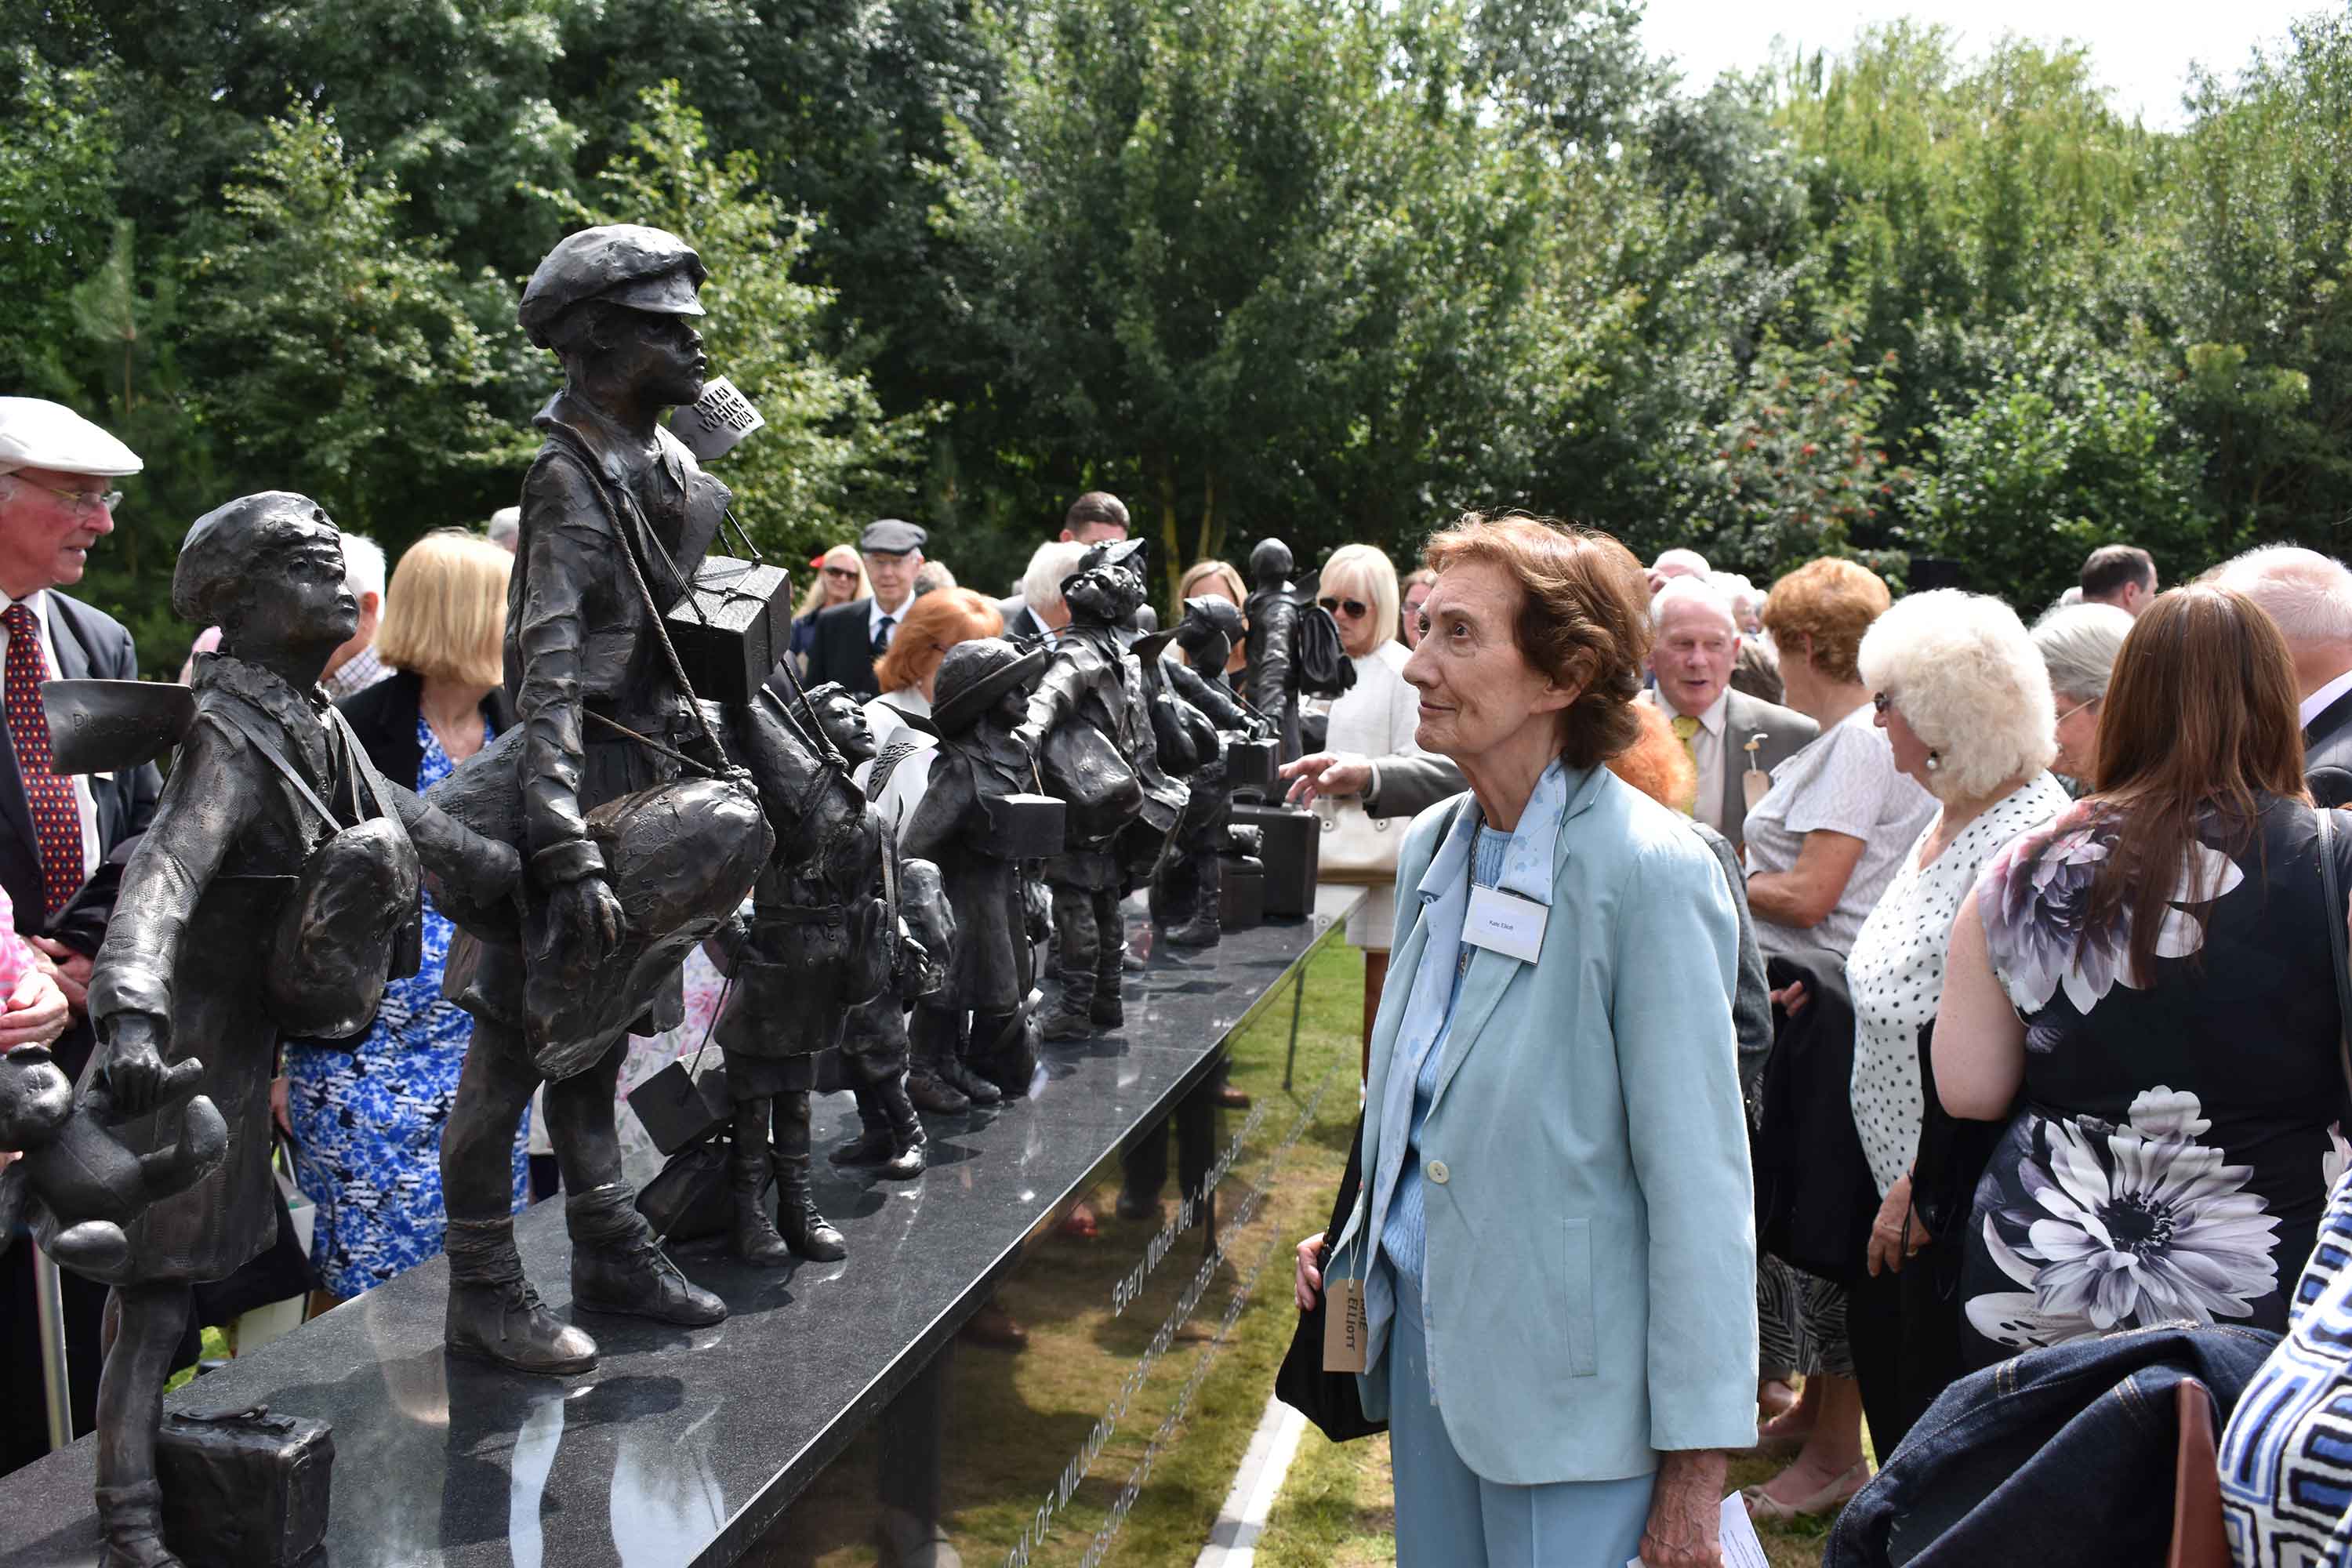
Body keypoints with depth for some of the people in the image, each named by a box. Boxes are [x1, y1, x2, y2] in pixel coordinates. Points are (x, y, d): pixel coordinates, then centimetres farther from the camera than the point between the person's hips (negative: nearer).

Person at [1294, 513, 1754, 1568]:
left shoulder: (1648, 870, -18)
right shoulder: (1433, 846, 5)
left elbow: (1699, 1184, -18)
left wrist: (1695, 1467, -16)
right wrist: (1359, 1239, 8)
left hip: (1565, 1382, -7)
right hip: (1422, 1333, 7)